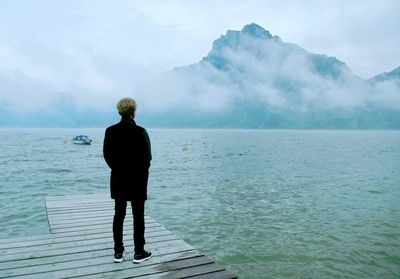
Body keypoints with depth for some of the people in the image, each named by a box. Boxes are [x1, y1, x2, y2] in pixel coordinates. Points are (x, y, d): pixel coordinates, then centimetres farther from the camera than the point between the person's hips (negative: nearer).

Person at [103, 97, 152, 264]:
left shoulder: (110, 131, -3)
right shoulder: (140, 132, -15)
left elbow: (107, 155, 2)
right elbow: (147, 157, -12)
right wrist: (141, 172, 6)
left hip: (118, 179, 4)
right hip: (137, 180, -4)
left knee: (119, 215, 12)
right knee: (138, 216, 6)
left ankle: (118, 252, 19)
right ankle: (139, 253, 14)